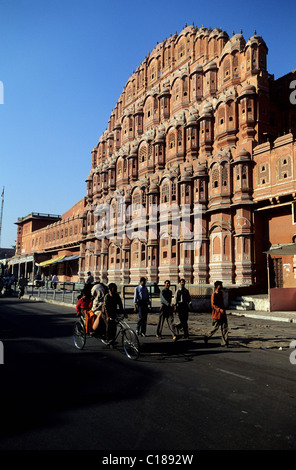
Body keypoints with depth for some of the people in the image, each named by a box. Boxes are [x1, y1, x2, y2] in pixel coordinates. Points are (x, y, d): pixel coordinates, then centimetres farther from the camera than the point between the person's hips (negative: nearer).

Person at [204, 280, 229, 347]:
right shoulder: (214, 294, -13)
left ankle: (224, 342, 6)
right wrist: (219, 309, -30)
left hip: (223, 314, 7)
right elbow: (213, 304, -18)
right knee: (215, 327, 0)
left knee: (225, 327, 2)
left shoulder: (221, 293, 12)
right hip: (216, 314, -7)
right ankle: (206, 337, 22)